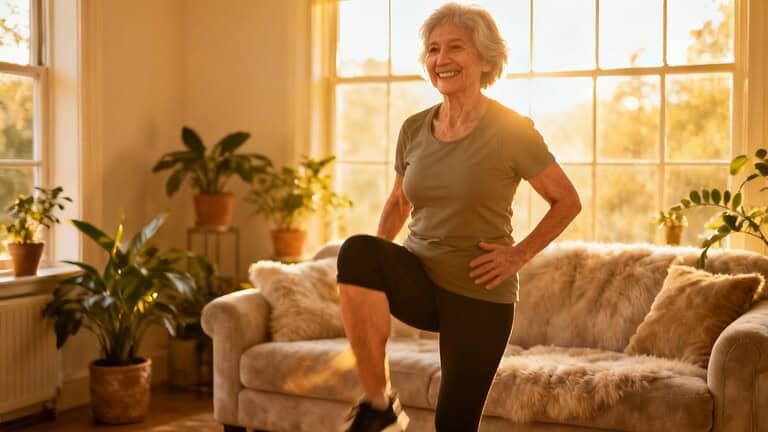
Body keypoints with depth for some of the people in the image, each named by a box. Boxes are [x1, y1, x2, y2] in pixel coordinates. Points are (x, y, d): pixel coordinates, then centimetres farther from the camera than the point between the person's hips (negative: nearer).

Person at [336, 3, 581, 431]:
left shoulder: (512, 130, -9)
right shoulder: (414, 129, 3)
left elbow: (568, 202, 0)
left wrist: (521, 254, -9)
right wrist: (373, 269, 3)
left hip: (480, 295, -3)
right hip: (419, 277, 3)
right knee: (356, 249, -28)